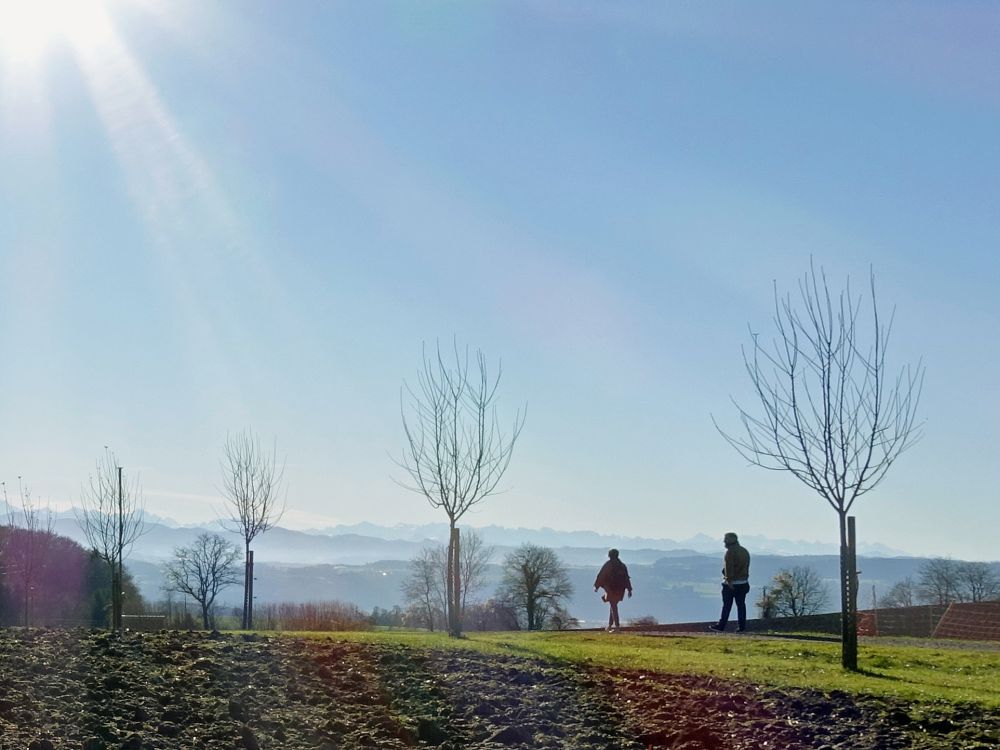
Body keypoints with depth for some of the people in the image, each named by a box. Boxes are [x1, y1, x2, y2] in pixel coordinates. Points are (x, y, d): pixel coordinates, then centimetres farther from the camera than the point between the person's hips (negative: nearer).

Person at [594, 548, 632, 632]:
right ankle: (610, 624, 17)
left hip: (611, 589, -5)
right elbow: (627, 578, 7)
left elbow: (600, 576, -2)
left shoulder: (607, 565, -5)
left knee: (613, 606, -4)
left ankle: (616, 625, -13)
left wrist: (596, 586, 9)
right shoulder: (622, 565, 8)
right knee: (613, 606, 16)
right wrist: (629, 590, 9)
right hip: (620, 590, 5)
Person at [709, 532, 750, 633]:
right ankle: (742, 626, 5)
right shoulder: (745, 551, 14)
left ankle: (721, 626, -1)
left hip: (731, 583, -7)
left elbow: (729, 567, -18)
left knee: (727, 605, -4)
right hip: (743, 583, 7)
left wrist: (729, 581, -19)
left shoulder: (730, 551, -12)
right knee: (741, 605, 7)